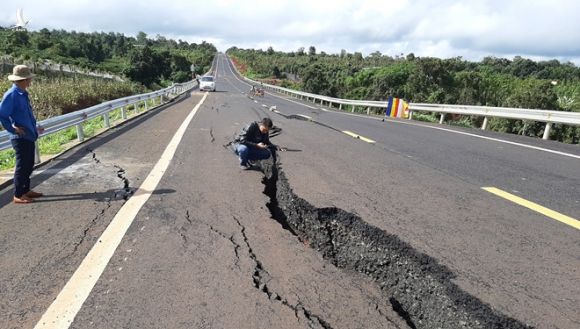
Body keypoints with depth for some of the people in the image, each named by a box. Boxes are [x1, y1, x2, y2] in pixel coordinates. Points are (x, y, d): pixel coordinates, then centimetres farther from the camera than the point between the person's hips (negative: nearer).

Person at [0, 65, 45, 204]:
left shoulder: (23, 94, 11)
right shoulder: (11, 95, -15)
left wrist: (35, 128, 22)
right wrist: (13, 129, -19)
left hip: (29, 136, 9)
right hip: (21, 137, -9)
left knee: (28, 165, 16)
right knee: (22, 166, -2)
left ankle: (26, 190, 28)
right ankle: (18, 195, 7)